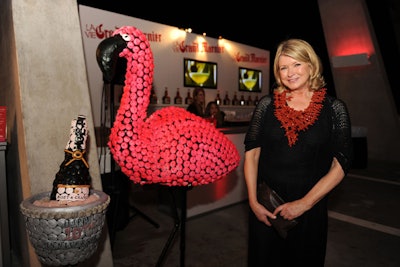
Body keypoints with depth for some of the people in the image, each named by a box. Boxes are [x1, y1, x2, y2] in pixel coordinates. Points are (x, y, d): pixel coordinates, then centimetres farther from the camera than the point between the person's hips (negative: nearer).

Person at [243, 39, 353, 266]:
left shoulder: (334, 108, -5)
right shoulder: (267, 105, -2)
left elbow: (341, 164, -6)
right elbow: (251, 153, -2)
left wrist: (305, 203, -12)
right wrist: (253, 201, -9)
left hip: (310, 208, -1)